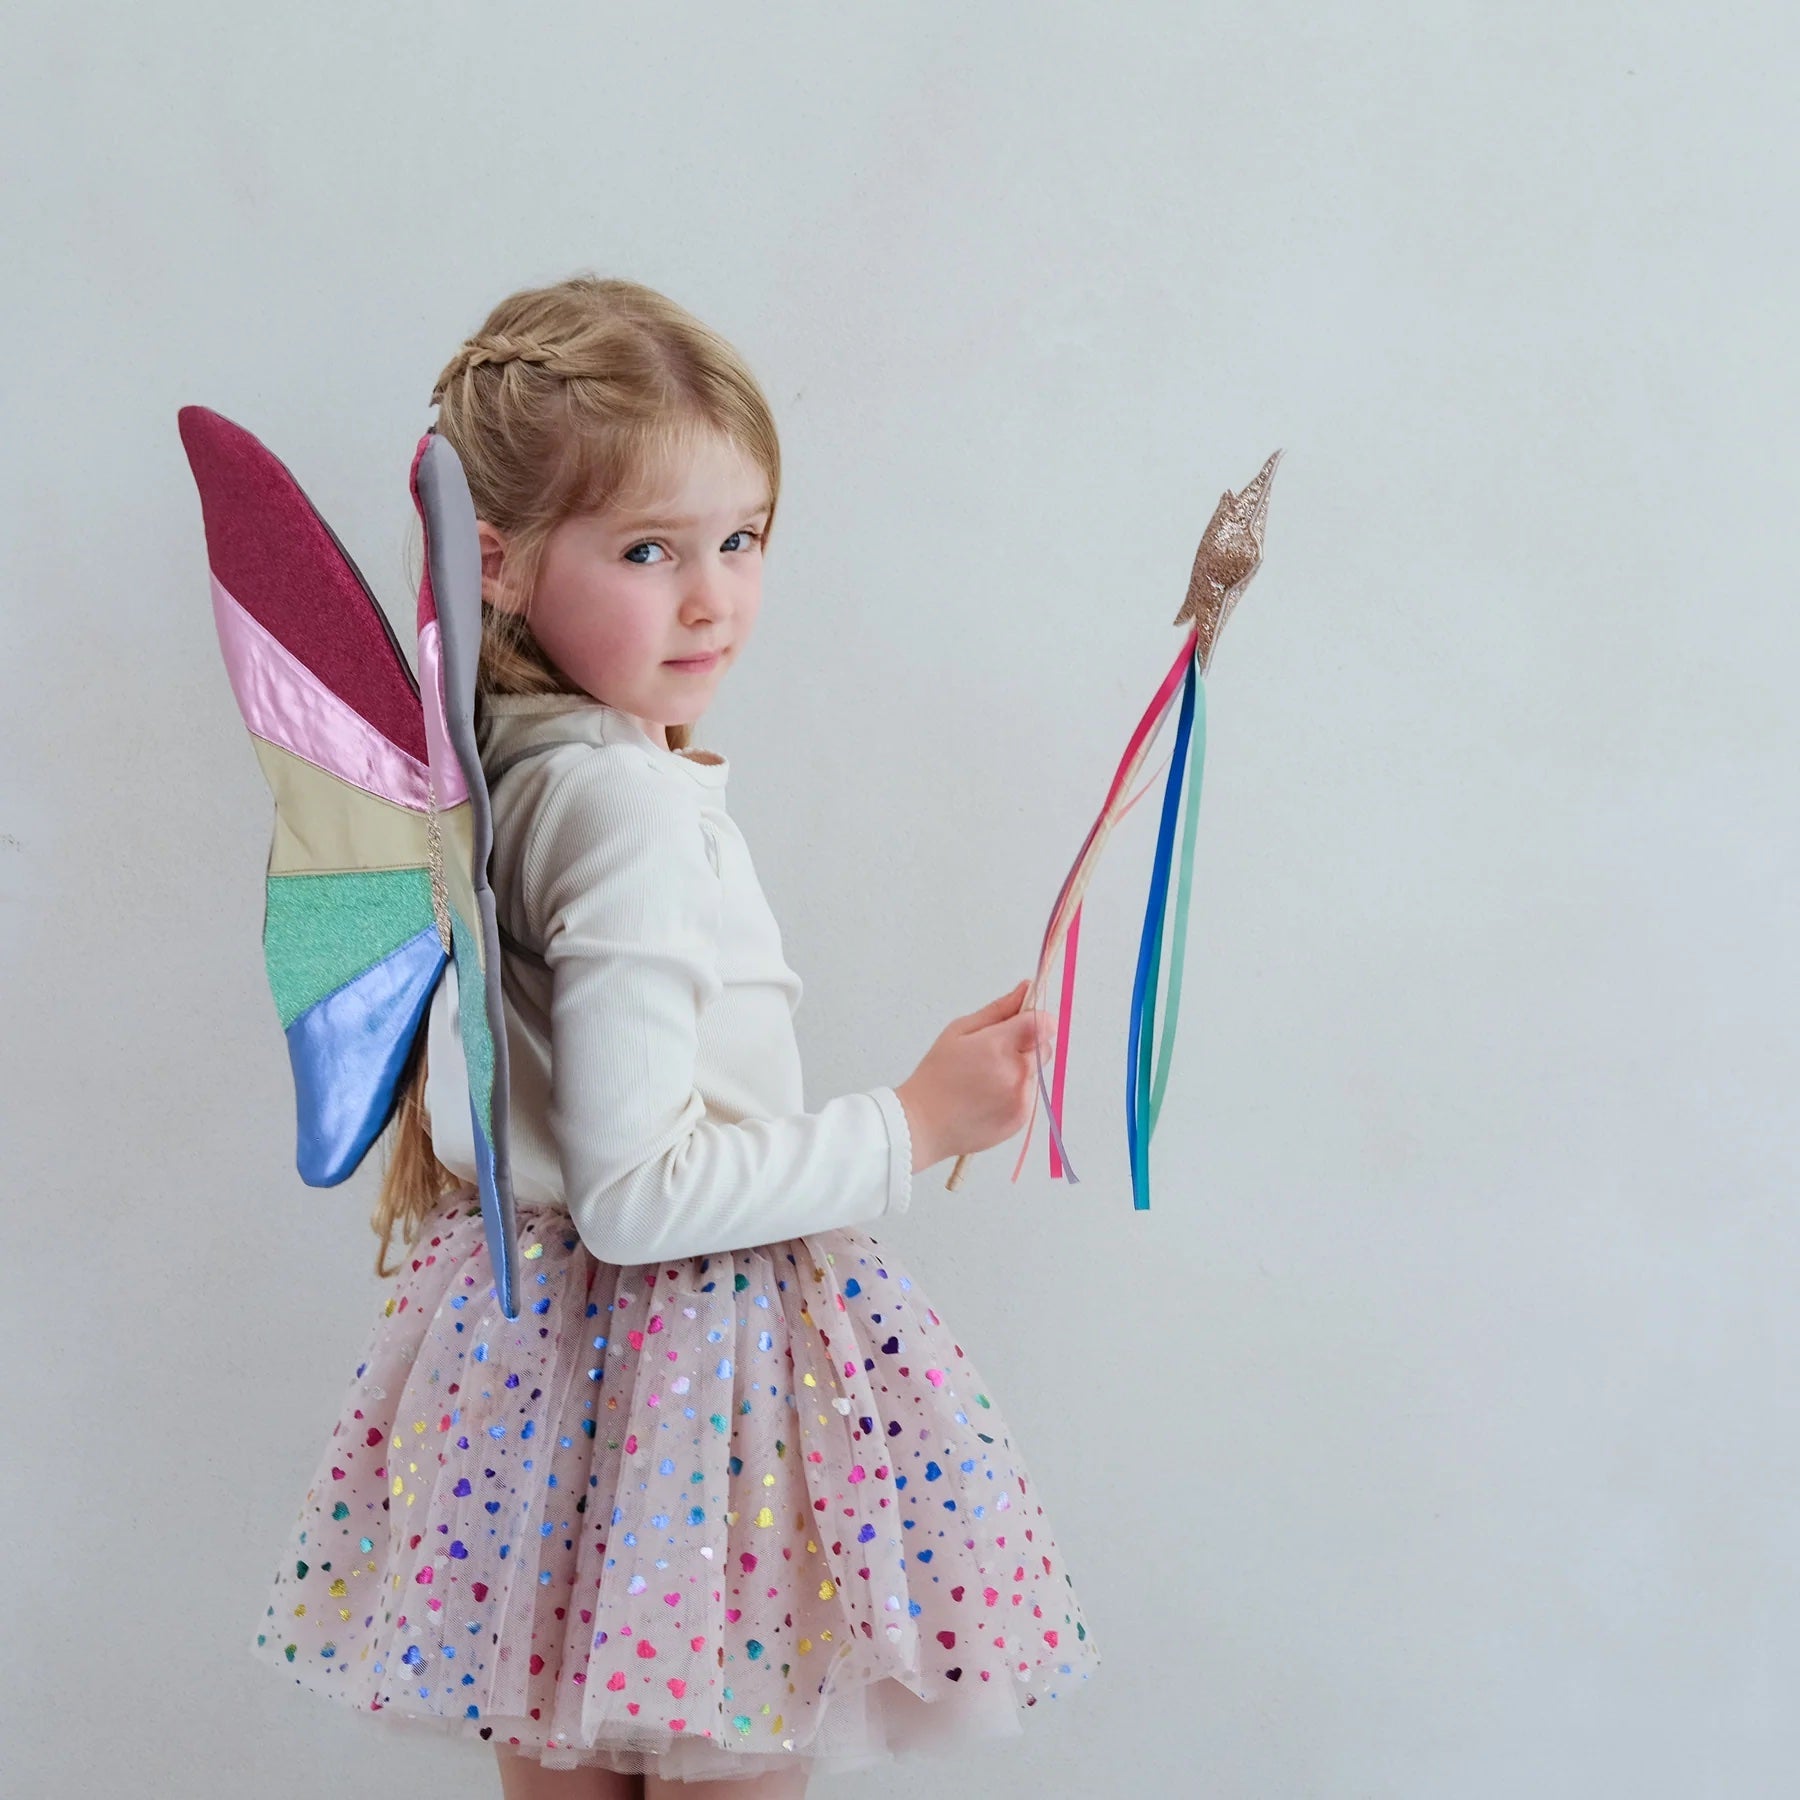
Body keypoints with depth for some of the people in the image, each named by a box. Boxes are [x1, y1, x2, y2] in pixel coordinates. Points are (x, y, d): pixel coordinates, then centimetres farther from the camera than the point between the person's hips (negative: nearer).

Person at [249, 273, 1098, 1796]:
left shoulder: (514, 766, 2)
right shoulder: (633, 809, -24)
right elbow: (638, 1195, -25)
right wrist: (914, 1129, -19)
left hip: (535, 1333, 9)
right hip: (694, 1349, -9)